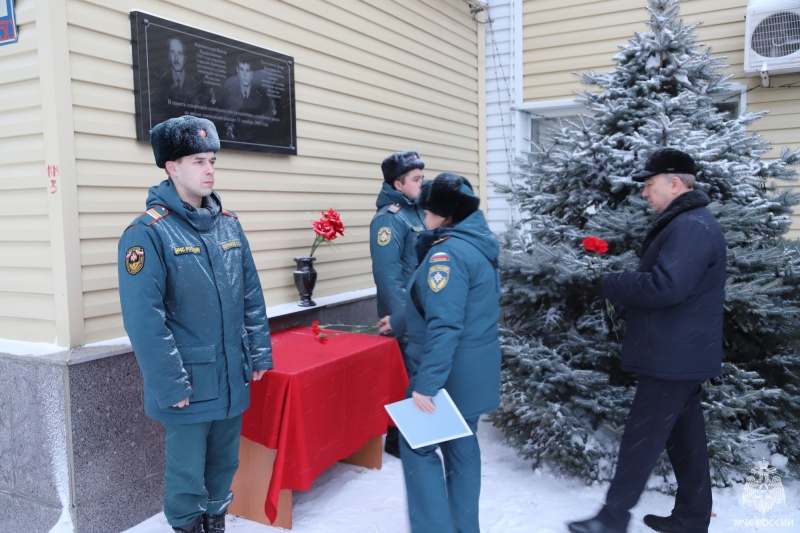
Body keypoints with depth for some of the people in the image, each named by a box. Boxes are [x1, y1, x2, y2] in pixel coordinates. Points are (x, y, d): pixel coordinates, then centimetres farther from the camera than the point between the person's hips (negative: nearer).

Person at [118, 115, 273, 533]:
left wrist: (259, 353, 7)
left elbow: (251, 296, 10)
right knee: (187, 474, 10)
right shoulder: (149, 231, -14)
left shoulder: (229, 223, 6)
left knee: (225, 464, 20)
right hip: (188, 383, -6)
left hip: (232, 378, 6)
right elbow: (144, 318, -18)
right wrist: (171, 385, -18)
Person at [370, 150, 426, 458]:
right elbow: (387, 275, -23)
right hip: (404, 316, -8)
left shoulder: (417, 212, 11)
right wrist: (399, 318, -25)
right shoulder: (389, 218, -17)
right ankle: (397, 439, 19)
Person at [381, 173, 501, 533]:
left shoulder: (448, 253, -20)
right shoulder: (479, 244, 9)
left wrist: (425, 384, -26)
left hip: (450, 373, -9)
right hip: (475, 370, 9)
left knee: (418, 447, 2)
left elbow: (444, 327, -27)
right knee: (462, 446, 17)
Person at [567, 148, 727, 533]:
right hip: (680, 353, 10)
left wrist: (610, 285, -16)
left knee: (641, 436, -2)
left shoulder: (691, 227, -19)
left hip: (673, 355, -10)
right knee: (685, 435, 16)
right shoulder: (683, 223, 16)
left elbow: (665, 286, -29)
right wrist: (621, 281, 3)